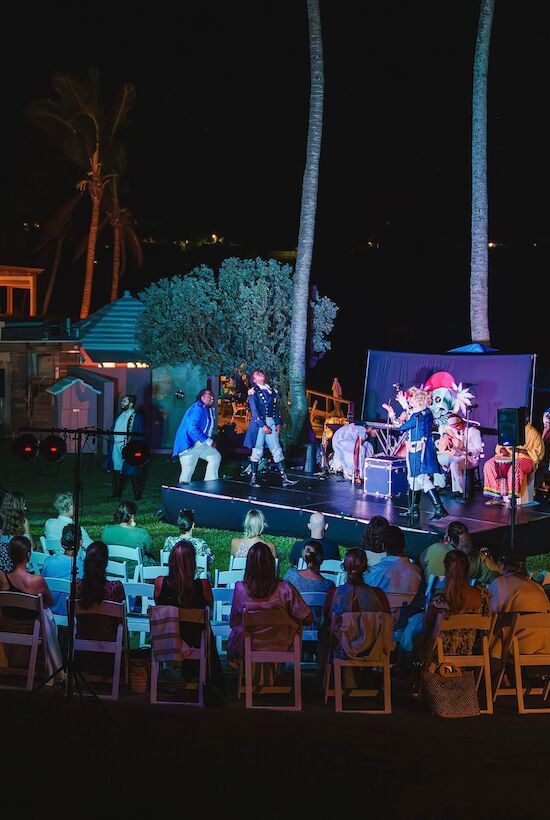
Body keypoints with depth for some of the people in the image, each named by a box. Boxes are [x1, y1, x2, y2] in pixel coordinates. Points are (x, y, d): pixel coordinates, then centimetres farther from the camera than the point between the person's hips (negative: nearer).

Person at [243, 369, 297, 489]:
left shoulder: (271, 390, 16)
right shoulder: (253, 391, -2)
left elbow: (275, 408, 17)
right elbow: (254, 410, -9)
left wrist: (278, 423, 7)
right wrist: (263, 425, -15)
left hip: (271, 423, 5)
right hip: (258, 423, -5)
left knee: (277, 451, 1)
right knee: (257, 451, -2)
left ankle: (285, 479, -1)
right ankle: (253, 479, 5)